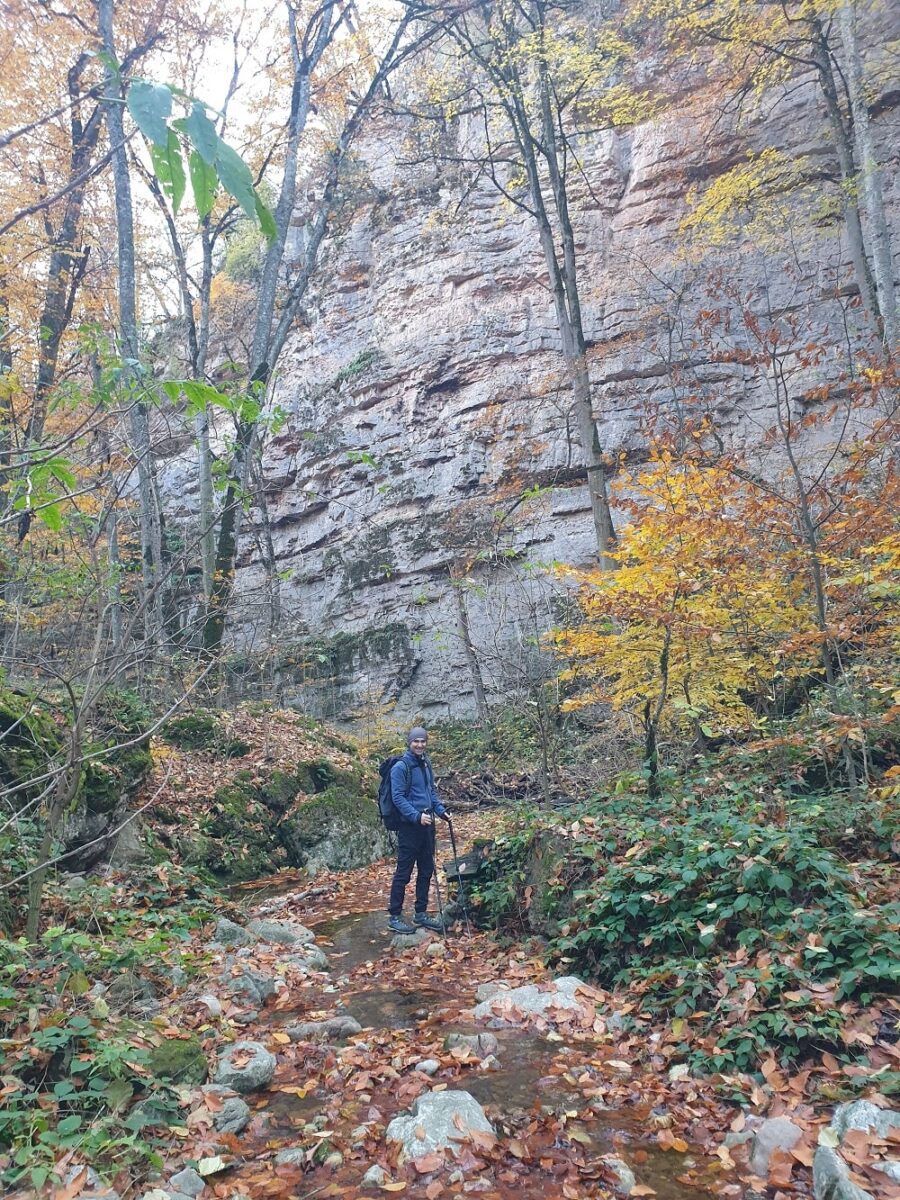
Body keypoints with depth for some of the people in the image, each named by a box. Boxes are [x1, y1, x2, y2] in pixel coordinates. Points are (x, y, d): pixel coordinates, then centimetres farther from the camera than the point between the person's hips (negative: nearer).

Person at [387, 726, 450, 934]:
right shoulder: (401, 767, -12)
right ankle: (394, 916, 10)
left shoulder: (426, 764, 10)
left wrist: (441, 811, 8)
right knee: (403, 873, -1)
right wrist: (417, 816, -25)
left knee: (426, 870, 13)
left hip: (427, 825, 8)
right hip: (409, 826, -7)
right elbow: (398, 797, -16)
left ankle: (421, 914, 24)